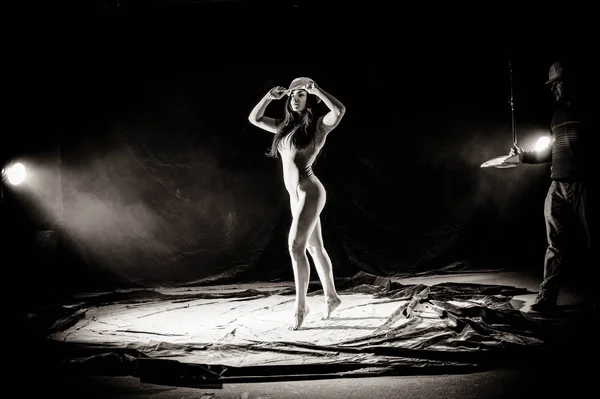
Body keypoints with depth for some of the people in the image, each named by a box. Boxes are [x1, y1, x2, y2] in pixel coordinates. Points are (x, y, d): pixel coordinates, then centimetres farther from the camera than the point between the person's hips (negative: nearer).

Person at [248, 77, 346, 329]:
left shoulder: (319, 125, -5)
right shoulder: (286, 126, 14)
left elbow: (339, 110, -25)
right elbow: (254, 119, 20)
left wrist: (316, 89, -16)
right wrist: (269, 97, 7)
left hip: (310, 192, -8)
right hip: (295, 195, 8)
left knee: (296, 246, -15)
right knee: (314, 247, 15)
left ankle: (300, 305, -5)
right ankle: (331, 296, 29)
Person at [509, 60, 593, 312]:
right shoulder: (557, 114, 18)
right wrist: (525, 157, 12)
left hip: (583, 185, -4)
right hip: (557, 186, 5)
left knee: (588, 243, 1)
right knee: (556, 244, 1)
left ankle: (594, 295, 12)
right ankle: (547, 297, 0)